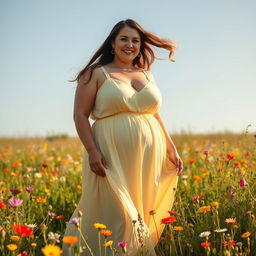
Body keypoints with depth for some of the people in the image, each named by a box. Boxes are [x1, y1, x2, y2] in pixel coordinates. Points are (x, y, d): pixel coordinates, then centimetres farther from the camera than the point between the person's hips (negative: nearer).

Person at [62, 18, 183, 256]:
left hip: (148, 159, 5)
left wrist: (171, 149, 14)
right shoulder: (96, 73, 2)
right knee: (114, 216, -6)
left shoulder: (147, 75, 18)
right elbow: (80, 115, -4)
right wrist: (92, 151, -16)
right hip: (112, 157, -5)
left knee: (144, 215, 8)